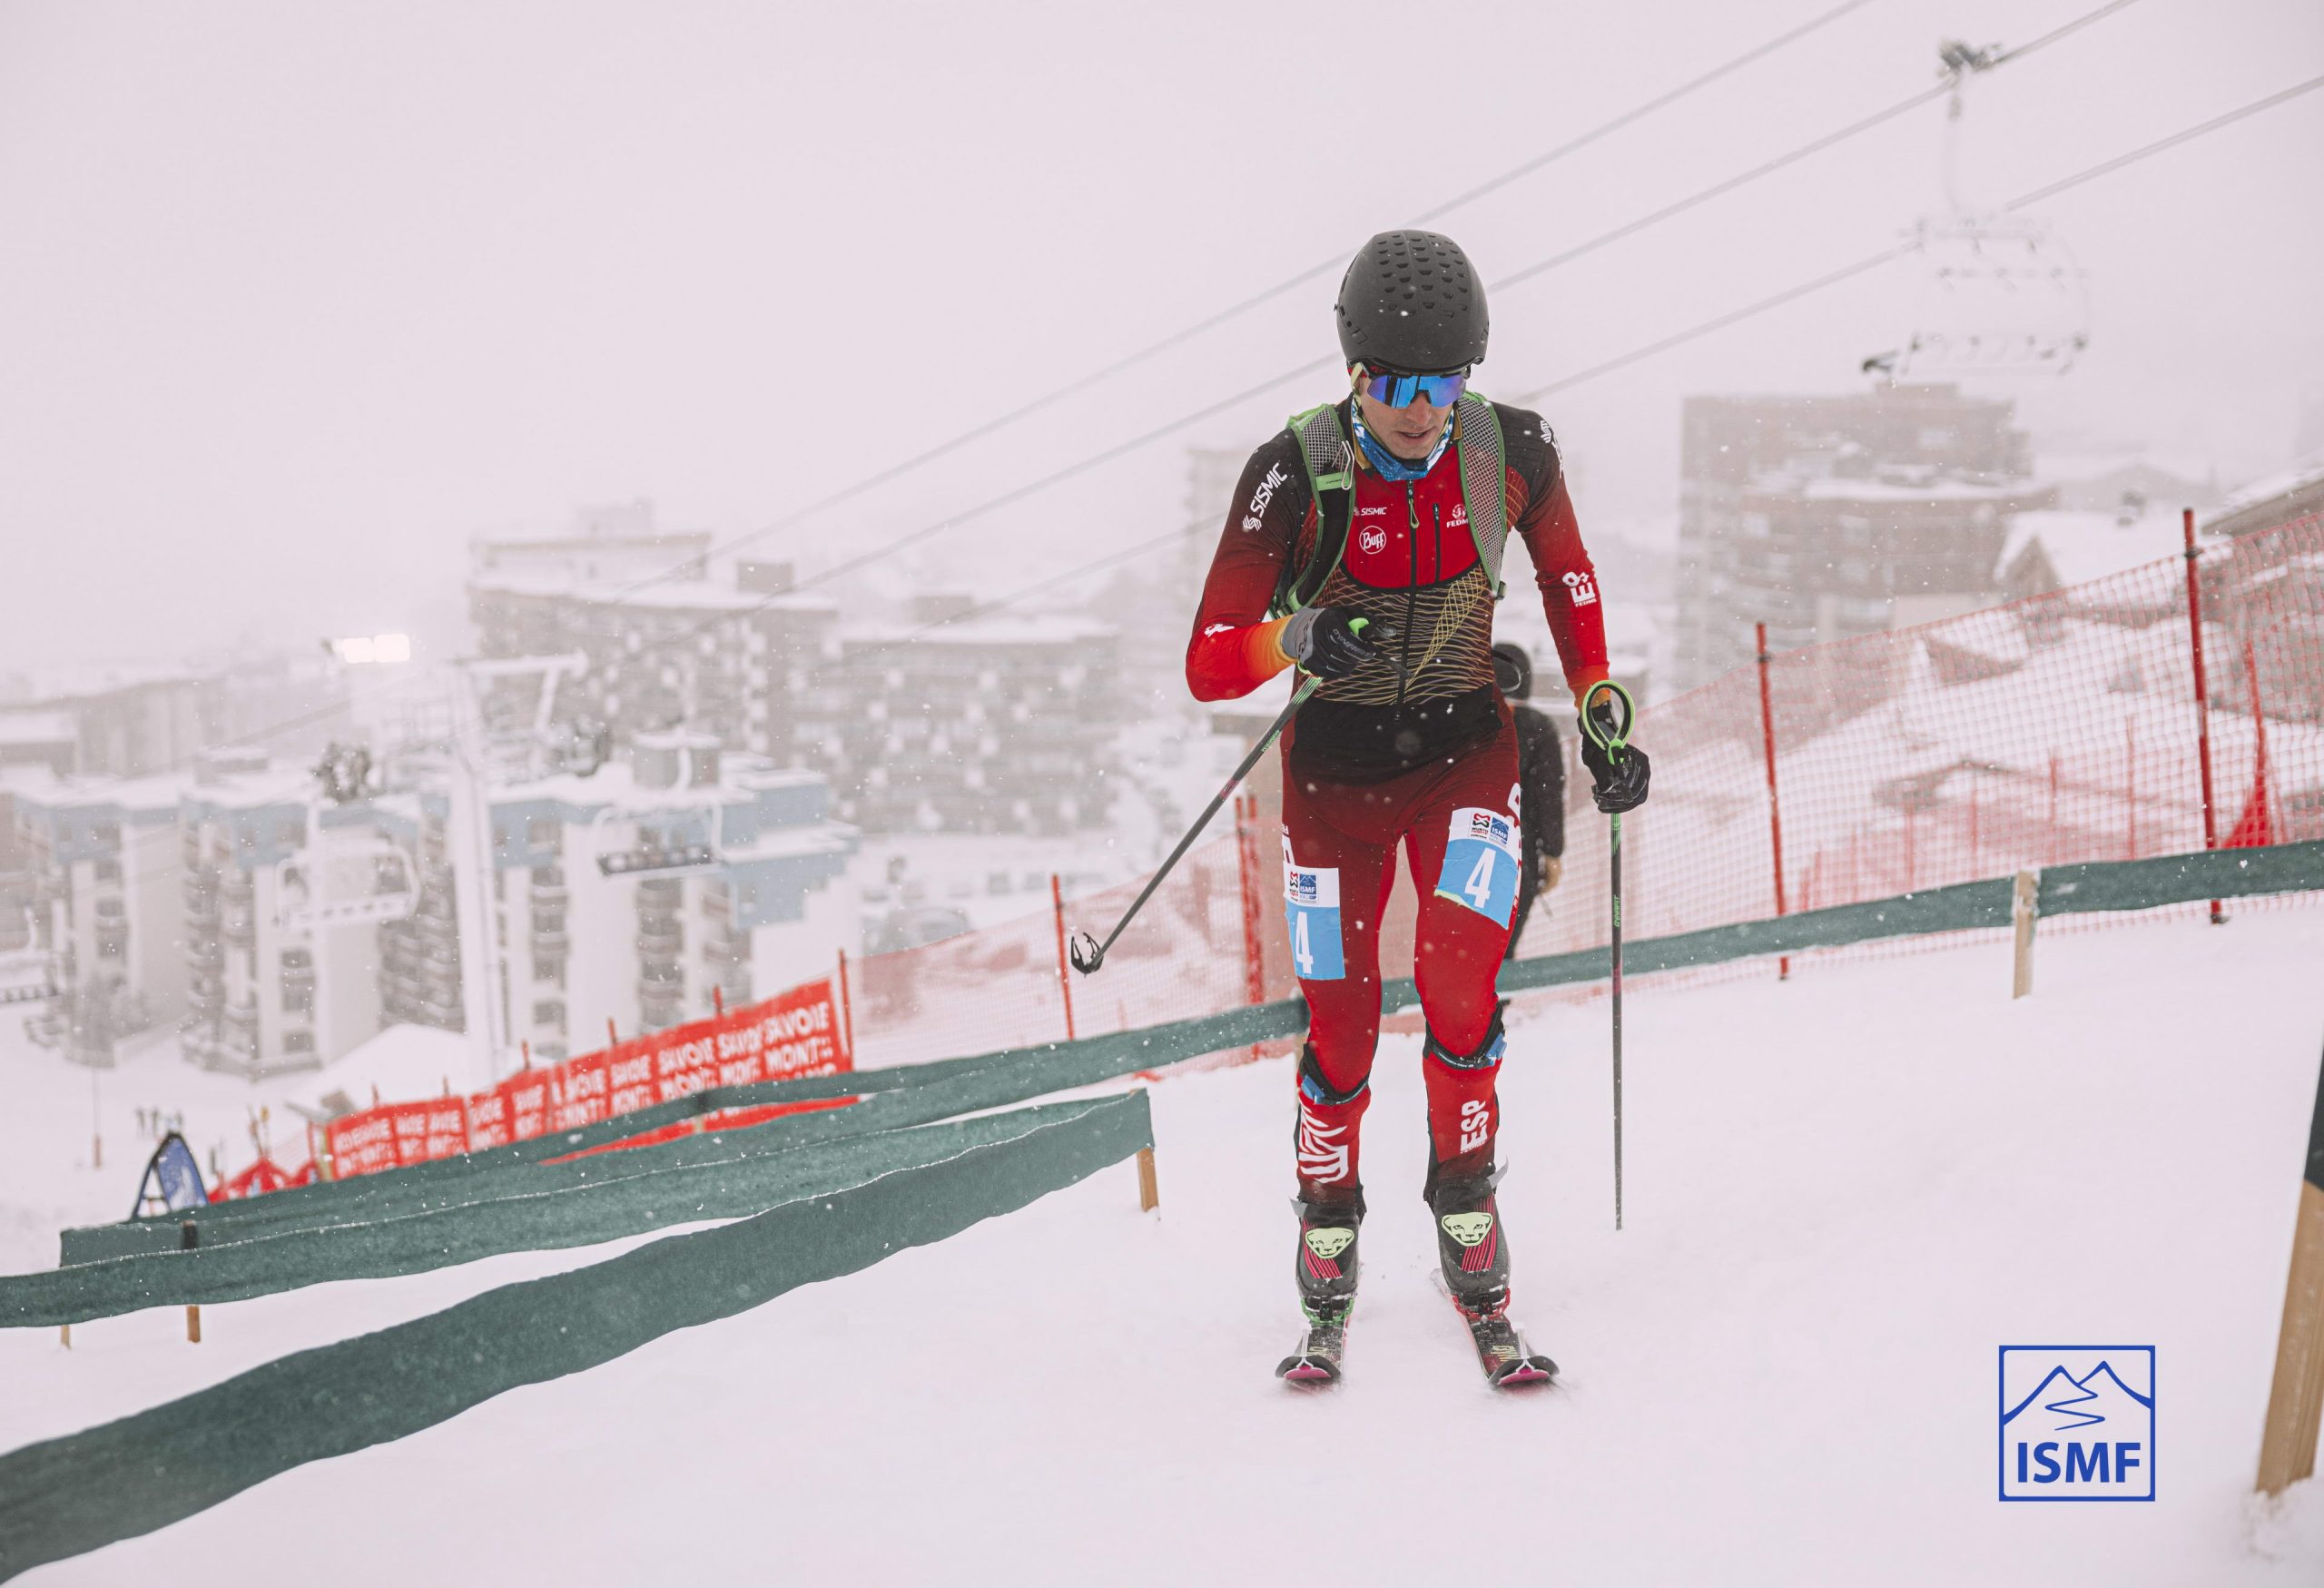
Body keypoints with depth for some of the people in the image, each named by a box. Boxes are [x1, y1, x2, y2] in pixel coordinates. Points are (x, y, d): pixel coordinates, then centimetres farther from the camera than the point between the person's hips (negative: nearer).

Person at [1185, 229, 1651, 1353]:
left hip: (1466, 754, 1)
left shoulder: (1512, 451, -12)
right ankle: (1328, 1217, 29)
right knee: (1341, 1037, 2)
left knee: (1457, 983, -20)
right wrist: (1296, 638, -39)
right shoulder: (1295, 473, -19)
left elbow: (1566, 574, 9)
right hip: (1336, 768, 0)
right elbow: (1208, 667, -19)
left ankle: (1465, 1196, 5)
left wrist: (1604, 719, 7)